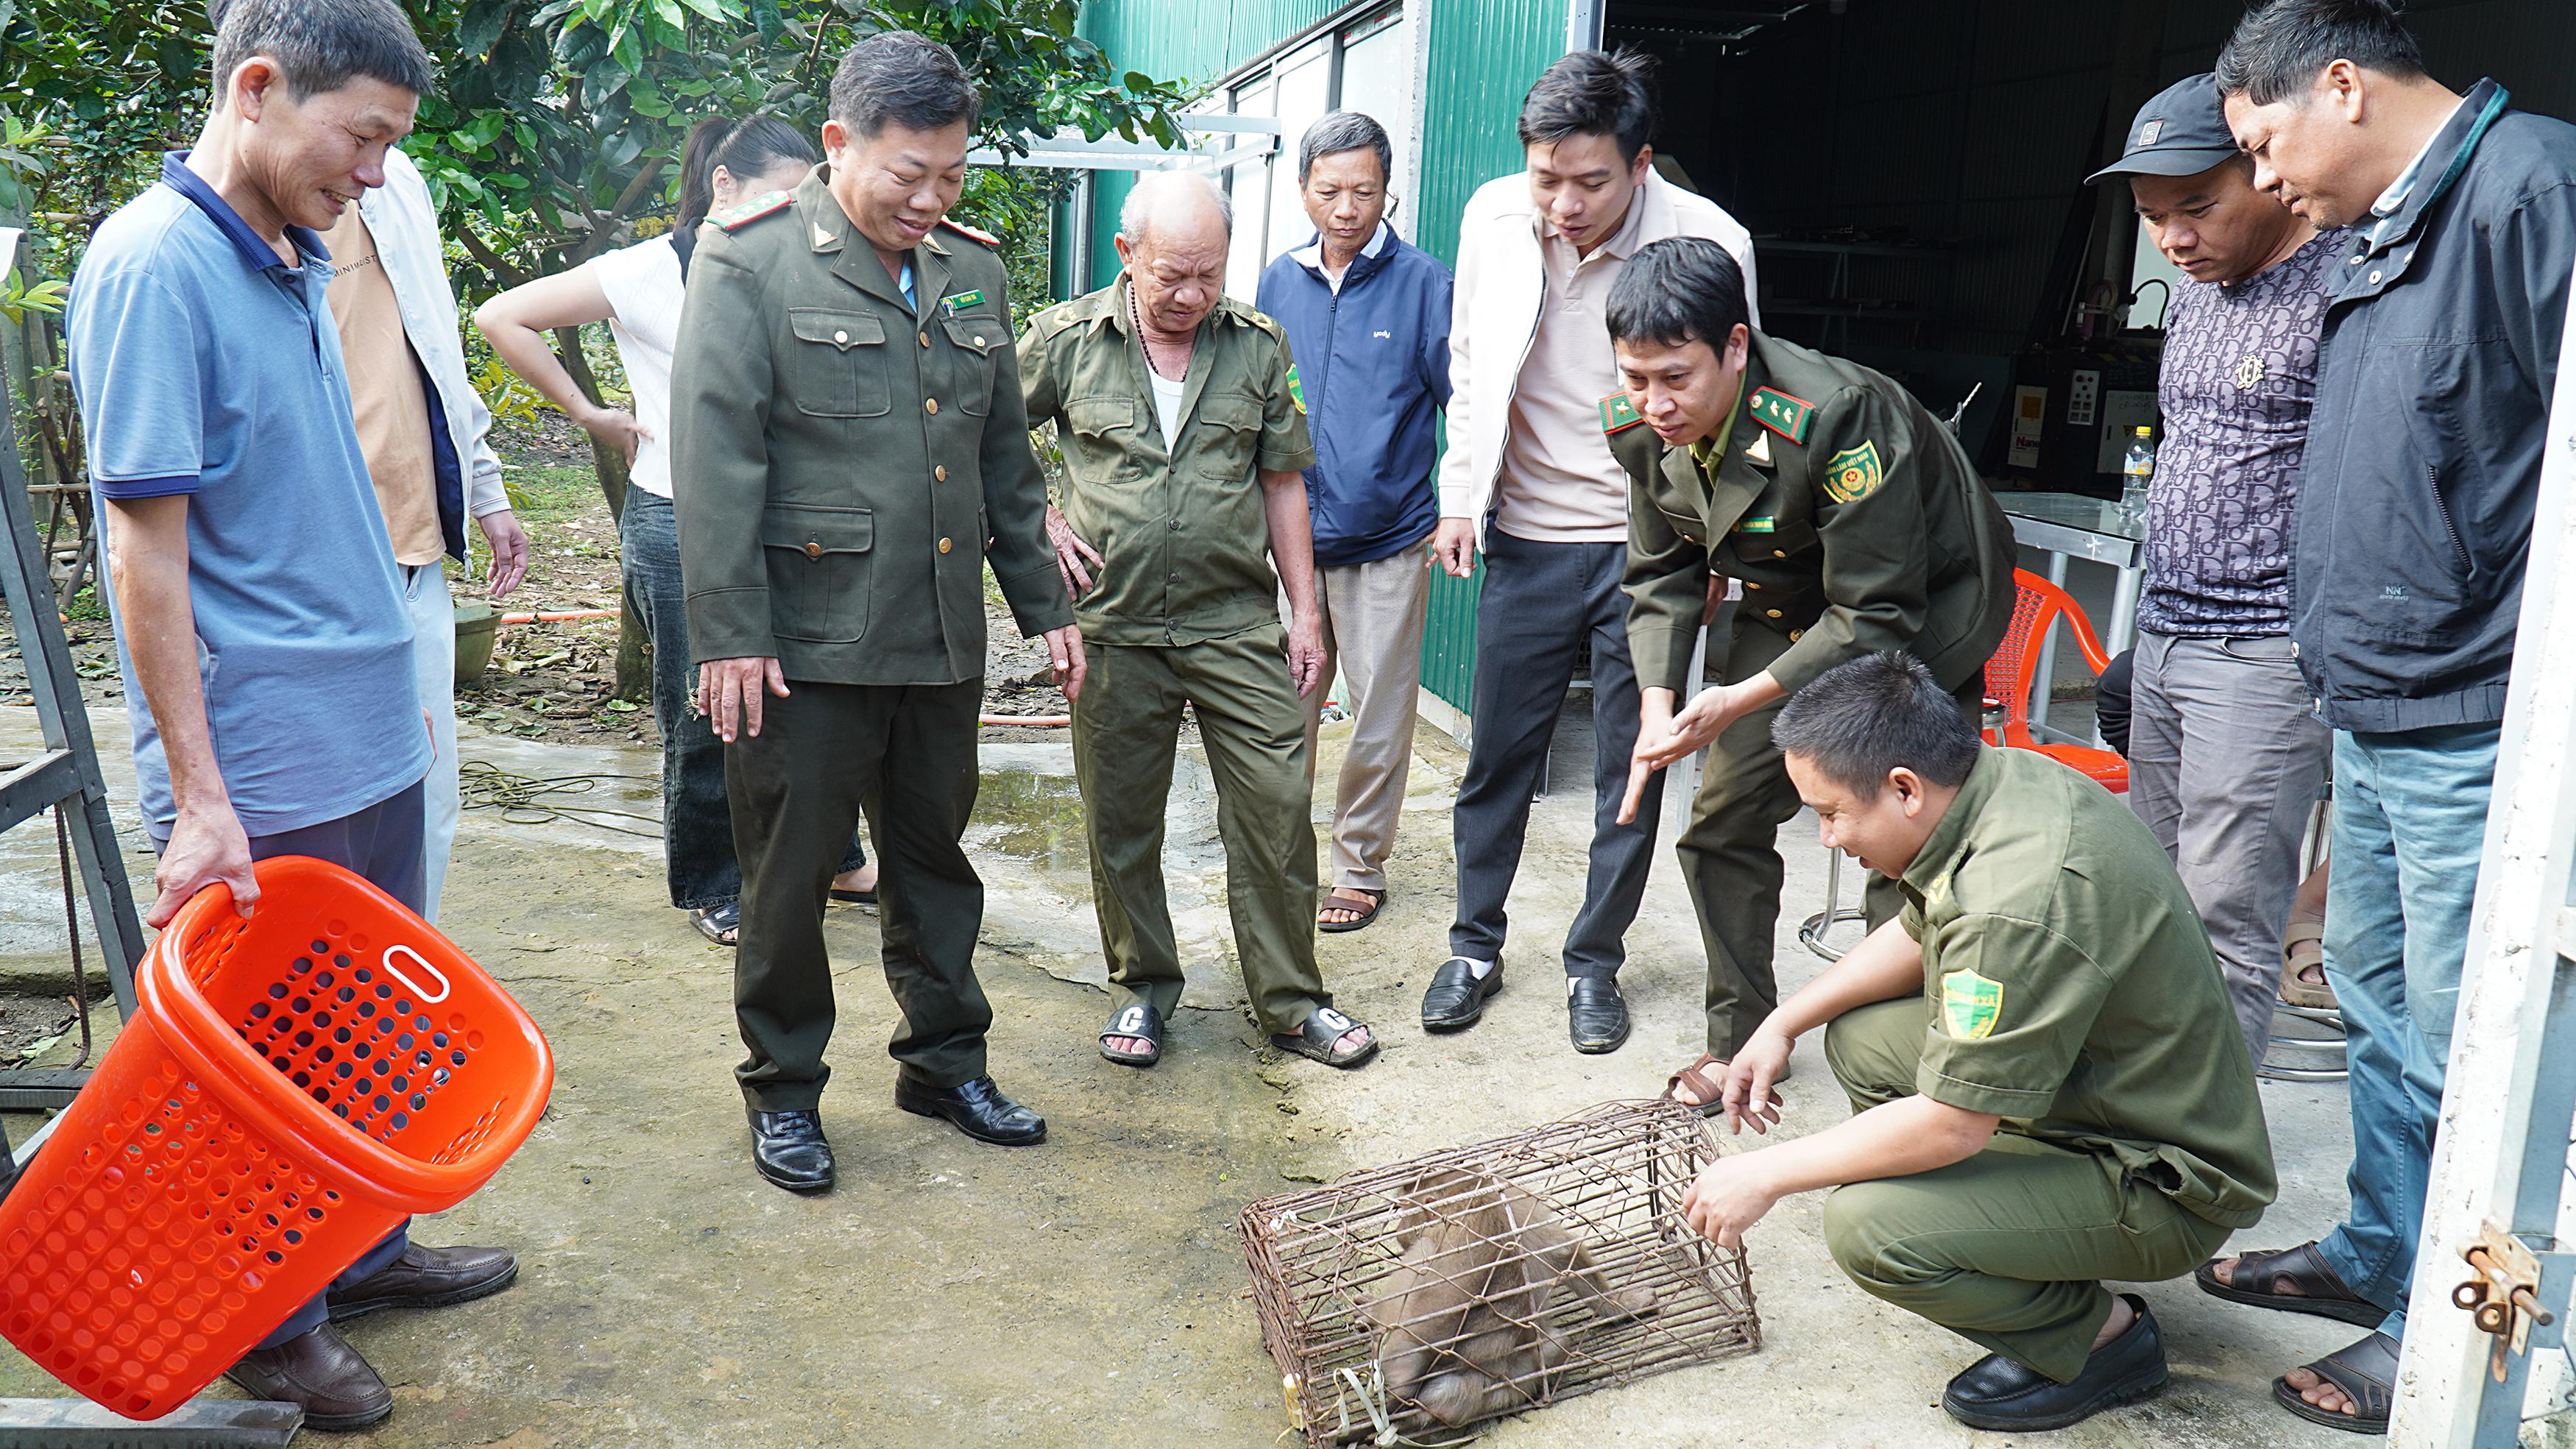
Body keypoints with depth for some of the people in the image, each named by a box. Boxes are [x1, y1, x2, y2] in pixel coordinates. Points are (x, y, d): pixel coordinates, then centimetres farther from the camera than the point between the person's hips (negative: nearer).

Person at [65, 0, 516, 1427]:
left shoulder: (293, 265, 9)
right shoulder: (151, 264, -17)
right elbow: (147, 547, -19)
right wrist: (201, 799, -20)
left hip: (369, 739, 8)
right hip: (267, 771, -8)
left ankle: (367, 1251, 36)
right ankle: (272, 1327, 25)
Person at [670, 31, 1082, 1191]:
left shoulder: (971, 268, 11)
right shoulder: (750, 260, -6)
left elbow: (1005, 455, 18)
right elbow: (715, 460, -11)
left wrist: (1044, 604, 16)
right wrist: (728, 636, -15)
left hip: (942, 638, 5)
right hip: (806, 646, -5)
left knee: (935, 859, 17)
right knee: (789, 878, 7)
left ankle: (945, 1062, 33)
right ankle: (783, 1091, 24)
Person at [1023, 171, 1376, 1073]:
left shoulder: (1258, 346, 4)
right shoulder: (1065, 339, 0)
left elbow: (1282, 483, 8)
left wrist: (1305, 610, 6)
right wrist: (1039, 524, -2)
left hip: (1238, 624, 1)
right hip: (1114, 625, 0)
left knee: (1277, 806, -1)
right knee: (1121, 820, 9)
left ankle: (1291, 1003, 14)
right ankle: (1144, 986, 28)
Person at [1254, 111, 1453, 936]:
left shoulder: (1423, 282, -5)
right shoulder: (1280, 282, 7)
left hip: (1387, 542, -3)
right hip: (1289, 536, 3)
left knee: (1380, 718, 5)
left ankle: (1361, 868, 20)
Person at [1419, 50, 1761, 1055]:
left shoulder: (1709, 244, -14)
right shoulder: (1493, 219, -5)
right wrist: (1460, 496, 9)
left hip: (1648, 544, -2)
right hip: (1527, 539, 2)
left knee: (1632, 772, 7)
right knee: (1498, 755, 10)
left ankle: (1595, 962, 25)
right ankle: (1475, 946, 28)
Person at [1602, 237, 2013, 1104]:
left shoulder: (1836, 416, -36)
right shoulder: (1641, 427, -15)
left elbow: (1877, 617, -30)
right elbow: (1664, 574, 0)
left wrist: (1741, 701, -35)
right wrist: (1659, 703, -15)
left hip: (1921, 619, -6)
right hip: (1788, 613, 6)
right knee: (1723, 821, 5)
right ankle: (1741, 1036, 21)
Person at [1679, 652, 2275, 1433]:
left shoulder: (2018, 901, -33)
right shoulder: (2002, 776, -4)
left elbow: (1952, 1125, -28)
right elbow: (1918, 933, 14)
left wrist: (1766, 1175, -18)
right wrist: (1785, 1022, 7)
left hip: (2162, 1183, -9)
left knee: (1867, 1226, -25)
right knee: (1860, 1034, 9)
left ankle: (2102, 1335, -1)